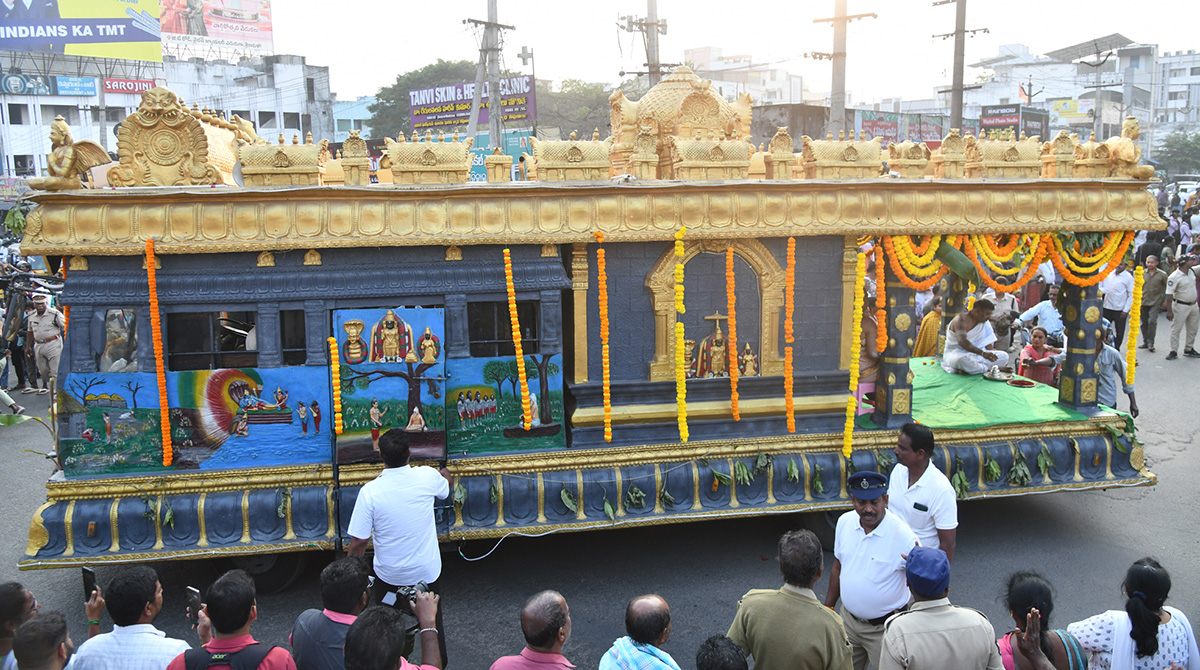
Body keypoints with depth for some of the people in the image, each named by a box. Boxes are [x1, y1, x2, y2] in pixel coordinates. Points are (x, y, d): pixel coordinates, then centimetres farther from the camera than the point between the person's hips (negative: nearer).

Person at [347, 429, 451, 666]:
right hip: (427, 571, 2)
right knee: (433, 623, 25)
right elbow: (445, 486, 10)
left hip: (389, 576, -2)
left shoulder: (370, 491, -22)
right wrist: (444, 472, 34)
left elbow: (358, 541, -17)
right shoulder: (427, 477, -16)